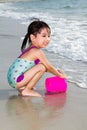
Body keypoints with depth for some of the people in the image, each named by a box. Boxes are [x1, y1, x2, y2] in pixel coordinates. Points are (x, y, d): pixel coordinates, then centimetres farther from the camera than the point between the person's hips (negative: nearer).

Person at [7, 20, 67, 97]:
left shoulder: (30, 50, 15)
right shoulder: (37, 52, -14)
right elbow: (49, 67, -4)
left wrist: (57, 71, 26)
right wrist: (60, 75, 11)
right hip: (16, 80, -10)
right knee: (41, 67, -18)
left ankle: (22, 87, 16)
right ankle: (27, 90, -9)